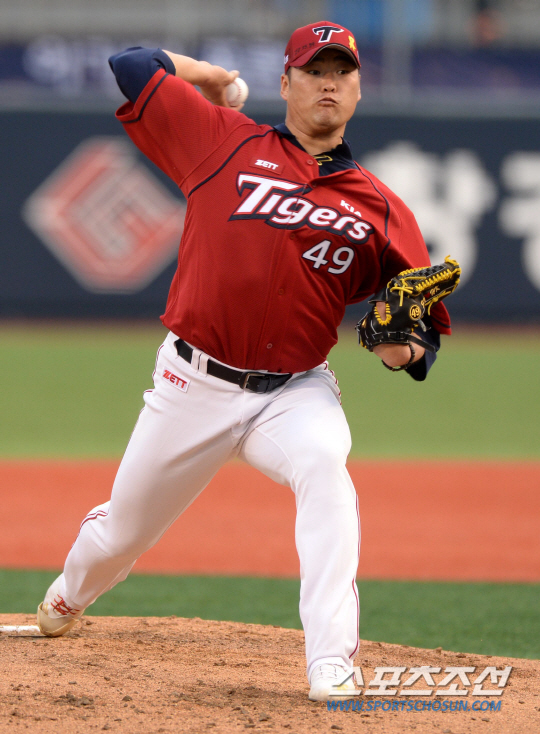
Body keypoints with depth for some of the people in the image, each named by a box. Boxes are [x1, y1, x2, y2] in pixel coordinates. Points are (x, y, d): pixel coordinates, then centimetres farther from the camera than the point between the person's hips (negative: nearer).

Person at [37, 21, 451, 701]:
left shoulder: (380, 210, 4)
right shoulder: (227, 142, 2)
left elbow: (425, 321, 6)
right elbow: (132, 66, 5)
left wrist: (403, 349, -16)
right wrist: (207, 76, 18)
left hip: (295, 391, -1)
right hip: (194, 385, 1)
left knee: (323, 467, -35)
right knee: (119, 534, 13)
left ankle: (332, 668, -40)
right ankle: (68, 599, 52)